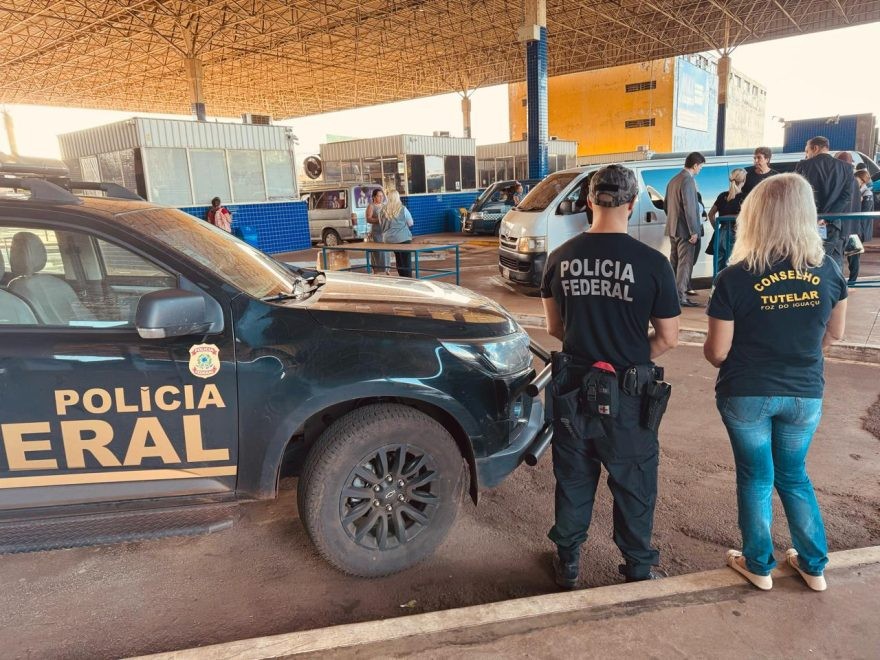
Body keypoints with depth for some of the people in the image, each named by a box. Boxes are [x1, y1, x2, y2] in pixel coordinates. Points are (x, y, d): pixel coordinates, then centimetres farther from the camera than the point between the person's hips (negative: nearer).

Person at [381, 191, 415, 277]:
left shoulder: (384, 210, -2)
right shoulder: (402, 209, -9)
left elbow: (382, 224, 9)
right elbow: (411, 223, 1)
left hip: (389, 239, 4)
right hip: (403, 239, -4)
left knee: (399, 262, 17)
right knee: (406, 263, -1)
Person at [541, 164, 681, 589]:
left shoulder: (560, 258, -4)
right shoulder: (652, 263, -13)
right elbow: (668, 338, -6)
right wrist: (632, 358, 10)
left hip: (572, 386, 3)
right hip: (627, 394, -3)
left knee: (573, 479, 19)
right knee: (633, 484, 16)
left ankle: (567, 563, 35)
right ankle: (638, 569, 33)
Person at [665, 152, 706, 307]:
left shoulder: (674, 180, 14)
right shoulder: (688, 180, -15)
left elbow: (667, 204, 19)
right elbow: (689, 207, -20)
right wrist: (694, 231, -18)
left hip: (672, 228, 9)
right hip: (684, 230, -9)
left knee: (674, 262, 14)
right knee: (685, 263, -6)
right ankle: (680, 296, -6)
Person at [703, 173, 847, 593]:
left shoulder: (735, 278, -18)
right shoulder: (828, 269, -6)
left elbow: (717, 352, -13)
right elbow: (833, 334, 7)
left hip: (746, 395, -3)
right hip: (804, 395, 3)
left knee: (756, 478, 15)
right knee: (794, 476, 24)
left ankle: (759, 566, 31)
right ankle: (813, 565, 36)